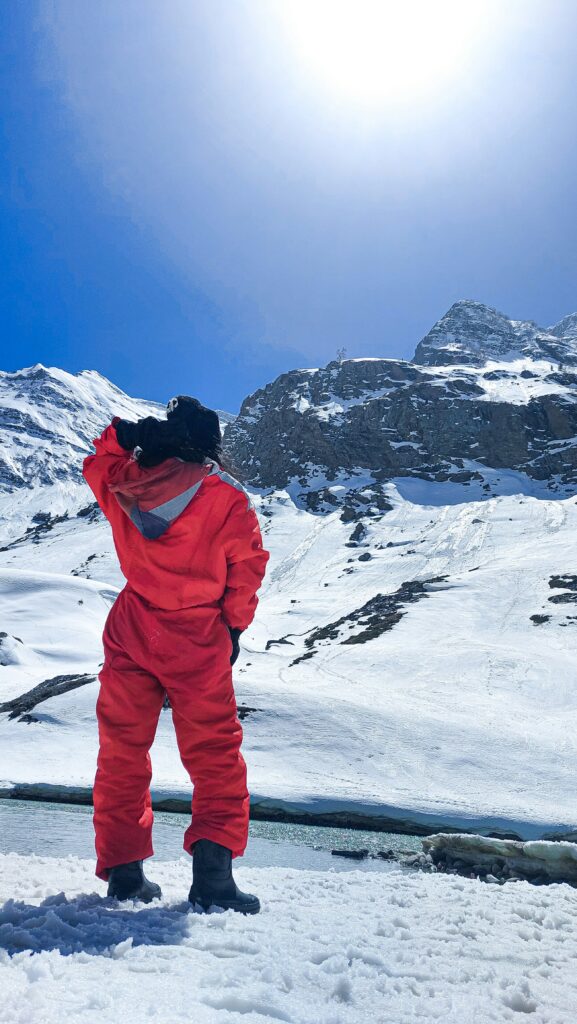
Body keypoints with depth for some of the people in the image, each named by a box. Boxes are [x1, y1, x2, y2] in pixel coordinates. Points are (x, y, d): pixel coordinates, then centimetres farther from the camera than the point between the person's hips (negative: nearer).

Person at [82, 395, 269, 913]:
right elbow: (246, 571, -2)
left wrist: (120, 435, 20)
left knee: (123, 747, 16)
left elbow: (98, 465, 19)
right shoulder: (229, 499, -11)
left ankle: (123, 869, 23)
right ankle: (213, 866, 3)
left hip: (130, 632, 4)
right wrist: (234, 627, 10)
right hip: (197, 639, -3)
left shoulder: (124, 482, -4)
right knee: (214, 750, 9)